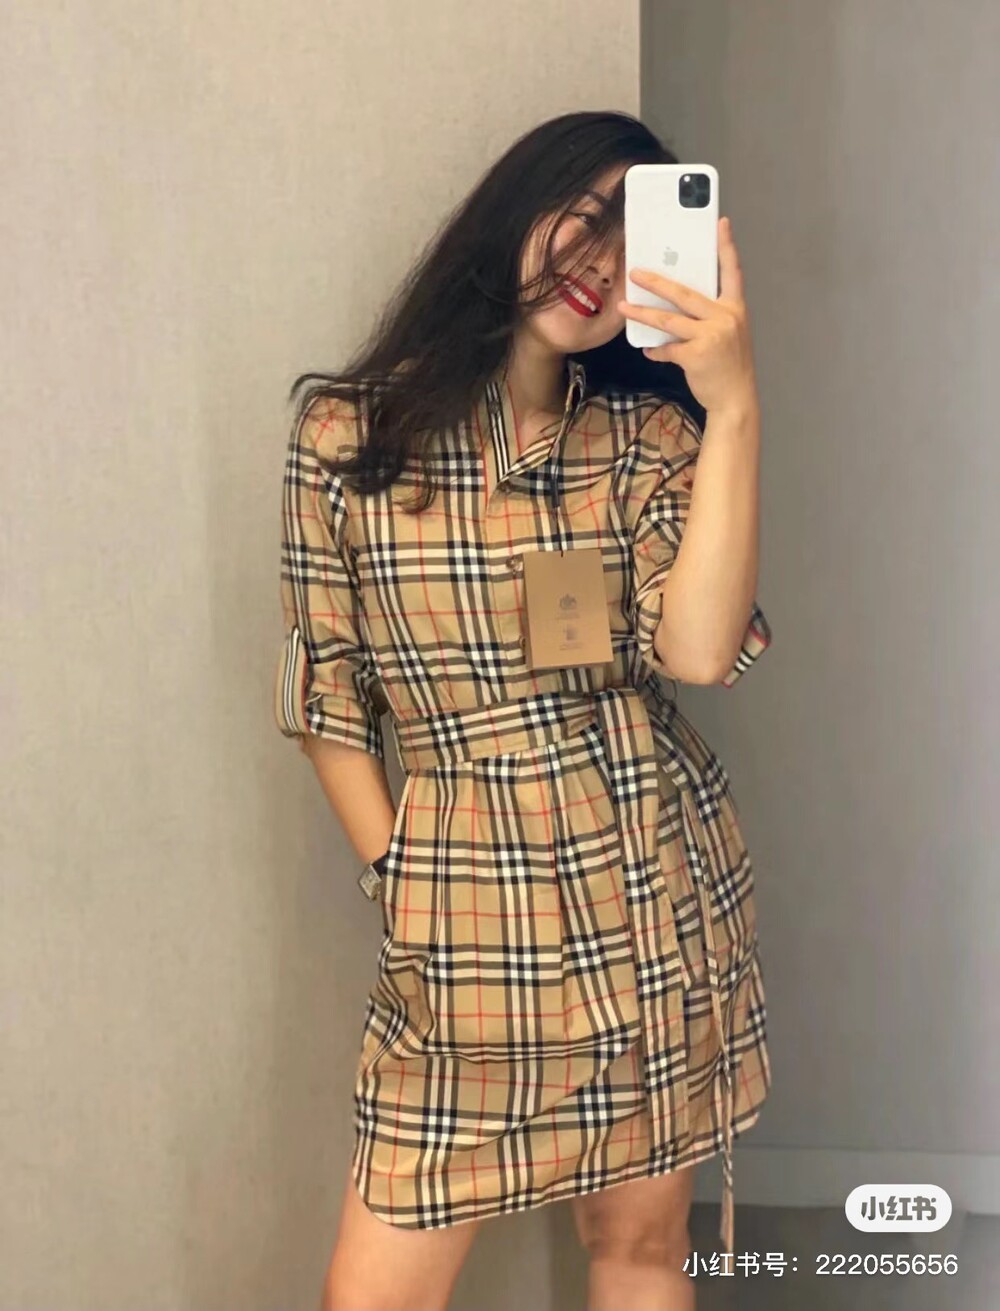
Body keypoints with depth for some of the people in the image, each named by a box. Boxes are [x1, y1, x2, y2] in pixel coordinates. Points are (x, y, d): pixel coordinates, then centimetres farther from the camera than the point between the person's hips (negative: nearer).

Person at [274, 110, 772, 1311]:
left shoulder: (651, 434, 3)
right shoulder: (349, 433, -3)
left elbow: (699, 649, -14)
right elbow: (325, 701, 3)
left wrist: (732, 408, -16)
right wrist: (399, 886, -1)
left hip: (658, 888, 2)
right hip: (467, 904, -1)